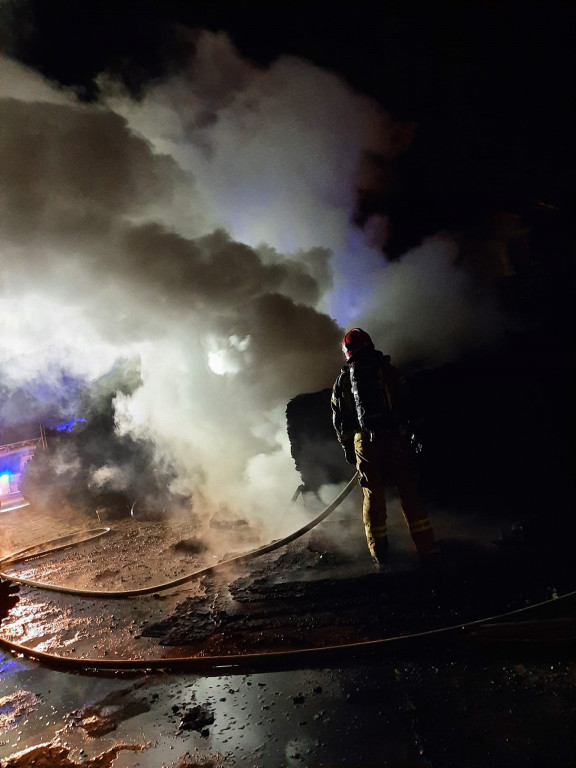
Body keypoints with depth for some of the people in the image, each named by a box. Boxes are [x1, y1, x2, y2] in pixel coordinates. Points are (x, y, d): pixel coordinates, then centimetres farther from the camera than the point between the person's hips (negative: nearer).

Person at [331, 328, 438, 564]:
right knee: (409, 492, 6)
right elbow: (407, 404, 5)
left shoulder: (342, 380, 9)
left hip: (365, 442, 1)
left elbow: (339, 420, 12)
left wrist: (347, 448, 20)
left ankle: (378, 550, 20)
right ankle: (425, 546, 9)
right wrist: (416, 435, 16)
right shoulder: (388, 370, 4)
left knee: (373, 496, 12)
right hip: (396, 439, -1)